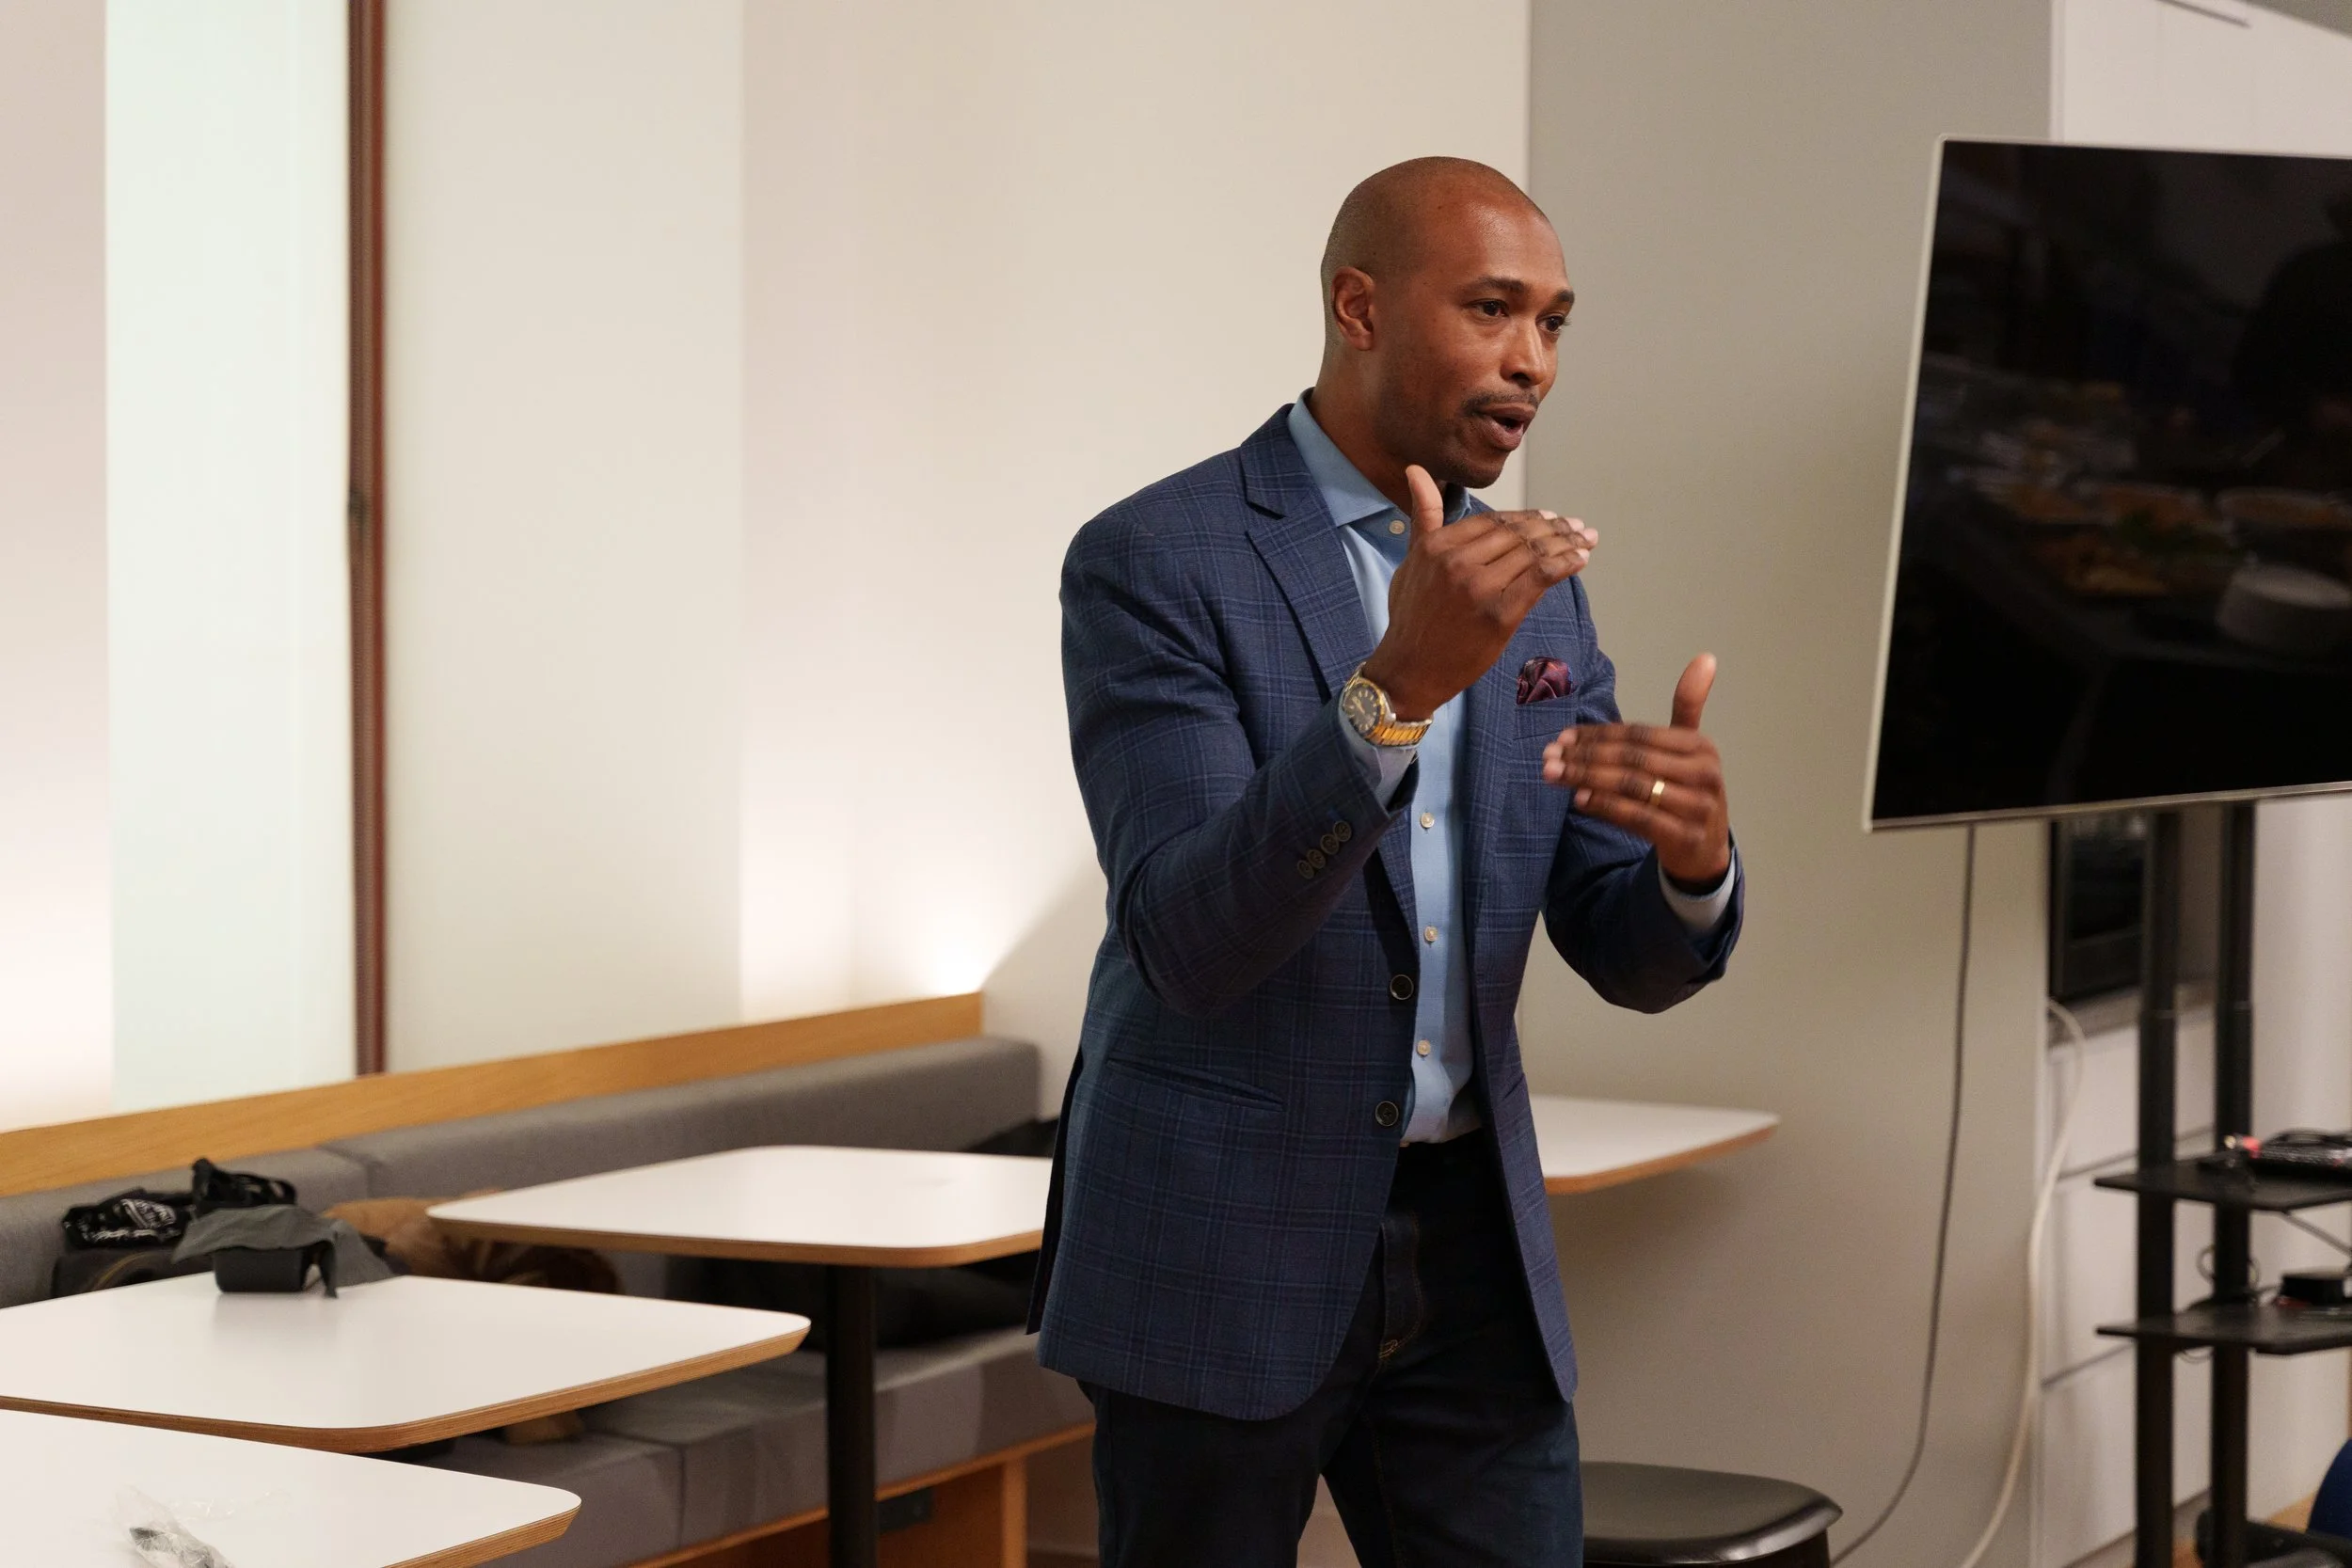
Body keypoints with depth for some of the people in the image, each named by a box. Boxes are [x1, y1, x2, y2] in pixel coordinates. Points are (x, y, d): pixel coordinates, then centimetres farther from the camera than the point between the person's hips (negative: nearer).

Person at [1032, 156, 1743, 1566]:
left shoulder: (1536, 590, 9)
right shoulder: (1154, 563, -10)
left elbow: (1630, 956, 7)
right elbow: (1187, 942, -21)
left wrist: (1694, 859, -18)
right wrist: (1398, 685, -34)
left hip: (1470, 1240, 5)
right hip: (1224, 1242, -5)